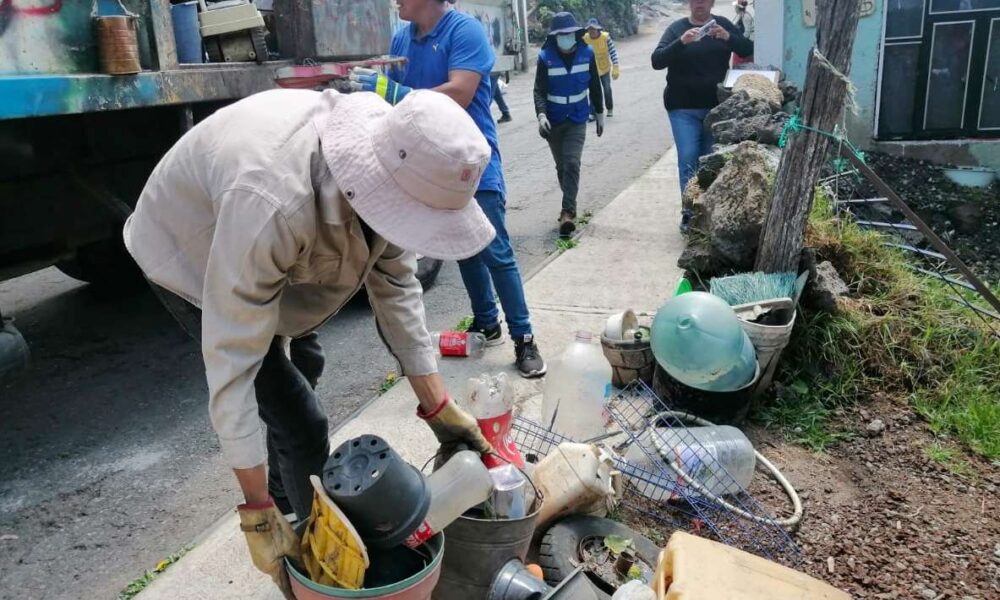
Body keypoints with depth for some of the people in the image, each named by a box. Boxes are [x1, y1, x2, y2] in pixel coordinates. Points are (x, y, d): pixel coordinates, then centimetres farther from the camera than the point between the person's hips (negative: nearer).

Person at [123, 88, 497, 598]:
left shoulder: (392, 157, -25)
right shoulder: (272, 204, -46)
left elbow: (395, 284, -16)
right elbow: (233, 359, -41)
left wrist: (437, 405, -16)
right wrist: (256, 511, -36)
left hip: (272, 248, 7)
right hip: (191, 256, -7)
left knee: (303, 367, 23)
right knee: (298, 420, -11)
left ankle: (290, 509, 48)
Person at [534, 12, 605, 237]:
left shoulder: (587, 53, -4)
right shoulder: (545, 57, -10)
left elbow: (595, 87, 6)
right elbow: (540, 90, -13)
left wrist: (599, 114, 12)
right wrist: (541, 115, -30)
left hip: (577, 120, -1)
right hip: (554, 121, 1)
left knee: (572, 163, -16)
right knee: (561, 166, 11)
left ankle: (568, 212, -15)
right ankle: (570, 206, 27)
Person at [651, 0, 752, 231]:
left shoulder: (723, 25, 6)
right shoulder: (677, 28, -1)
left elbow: (750, 51, -1)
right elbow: (656, 61, -12)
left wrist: (728, 37, -19)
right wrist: (682, 42, -27)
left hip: (716, 106, 2)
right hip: (683, 107, -2)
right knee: (687, 159, -9)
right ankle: (689, 212, -2)